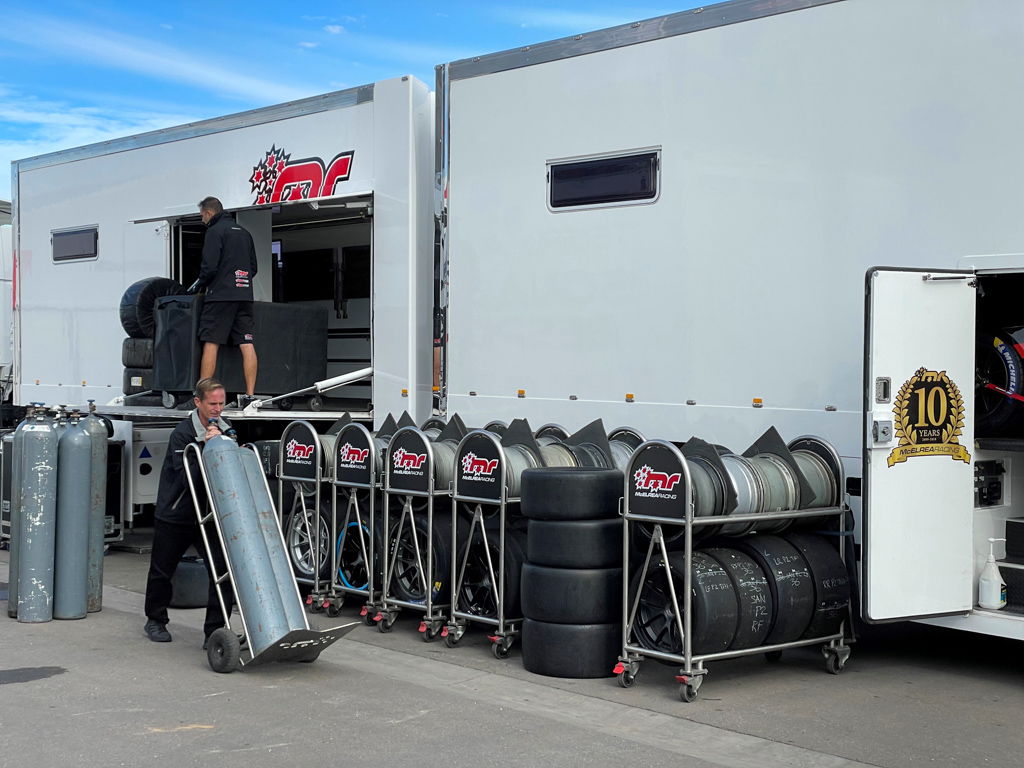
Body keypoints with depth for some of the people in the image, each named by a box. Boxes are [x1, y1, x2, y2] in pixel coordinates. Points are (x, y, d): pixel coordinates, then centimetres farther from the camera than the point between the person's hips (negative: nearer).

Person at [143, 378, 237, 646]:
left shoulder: (226, 429, 2)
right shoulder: (182, 433, -16)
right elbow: (186, 476, -25)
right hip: (174, 514, -3)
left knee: (223, 570, -11)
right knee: (162, 571, 14)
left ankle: (215, 632, -5)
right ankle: (155, 621, 37)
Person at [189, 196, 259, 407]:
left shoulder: (215, 231, -4)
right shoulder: (244, 233, 19)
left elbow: (210, 266, -12)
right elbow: (253, 267, 23)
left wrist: (198, 285, 3)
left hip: (221, 295, -7)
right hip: (244, 295, 7)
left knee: (210, 344, -4)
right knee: (246, 345, 0)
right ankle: (250, 395, -3)